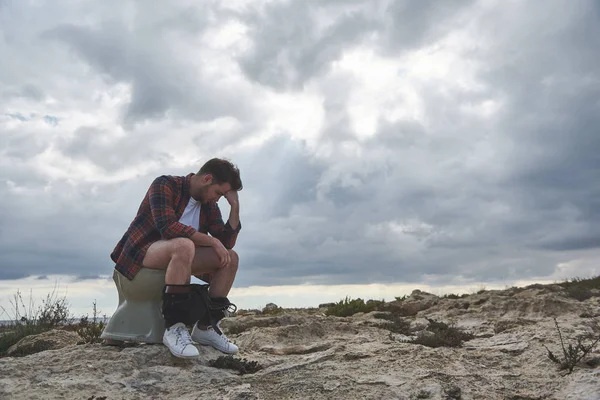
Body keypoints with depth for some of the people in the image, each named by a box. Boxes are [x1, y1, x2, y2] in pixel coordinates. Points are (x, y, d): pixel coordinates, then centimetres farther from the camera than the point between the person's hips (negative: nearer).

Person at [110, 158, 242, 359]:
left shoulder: (209, 205, 7)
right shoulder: (165, 184, -12)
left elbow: (227, 243, 1)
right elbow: (168, 227, -28)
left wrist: (235, 205, -6)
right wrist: (212, 241, -23)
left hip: (176, 257, 7)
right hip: (141, 252, -7)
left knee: (231, 258, -9)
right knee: (184, 245, -38)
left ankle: (205, 327, -8)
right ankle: (174, 327, -33)